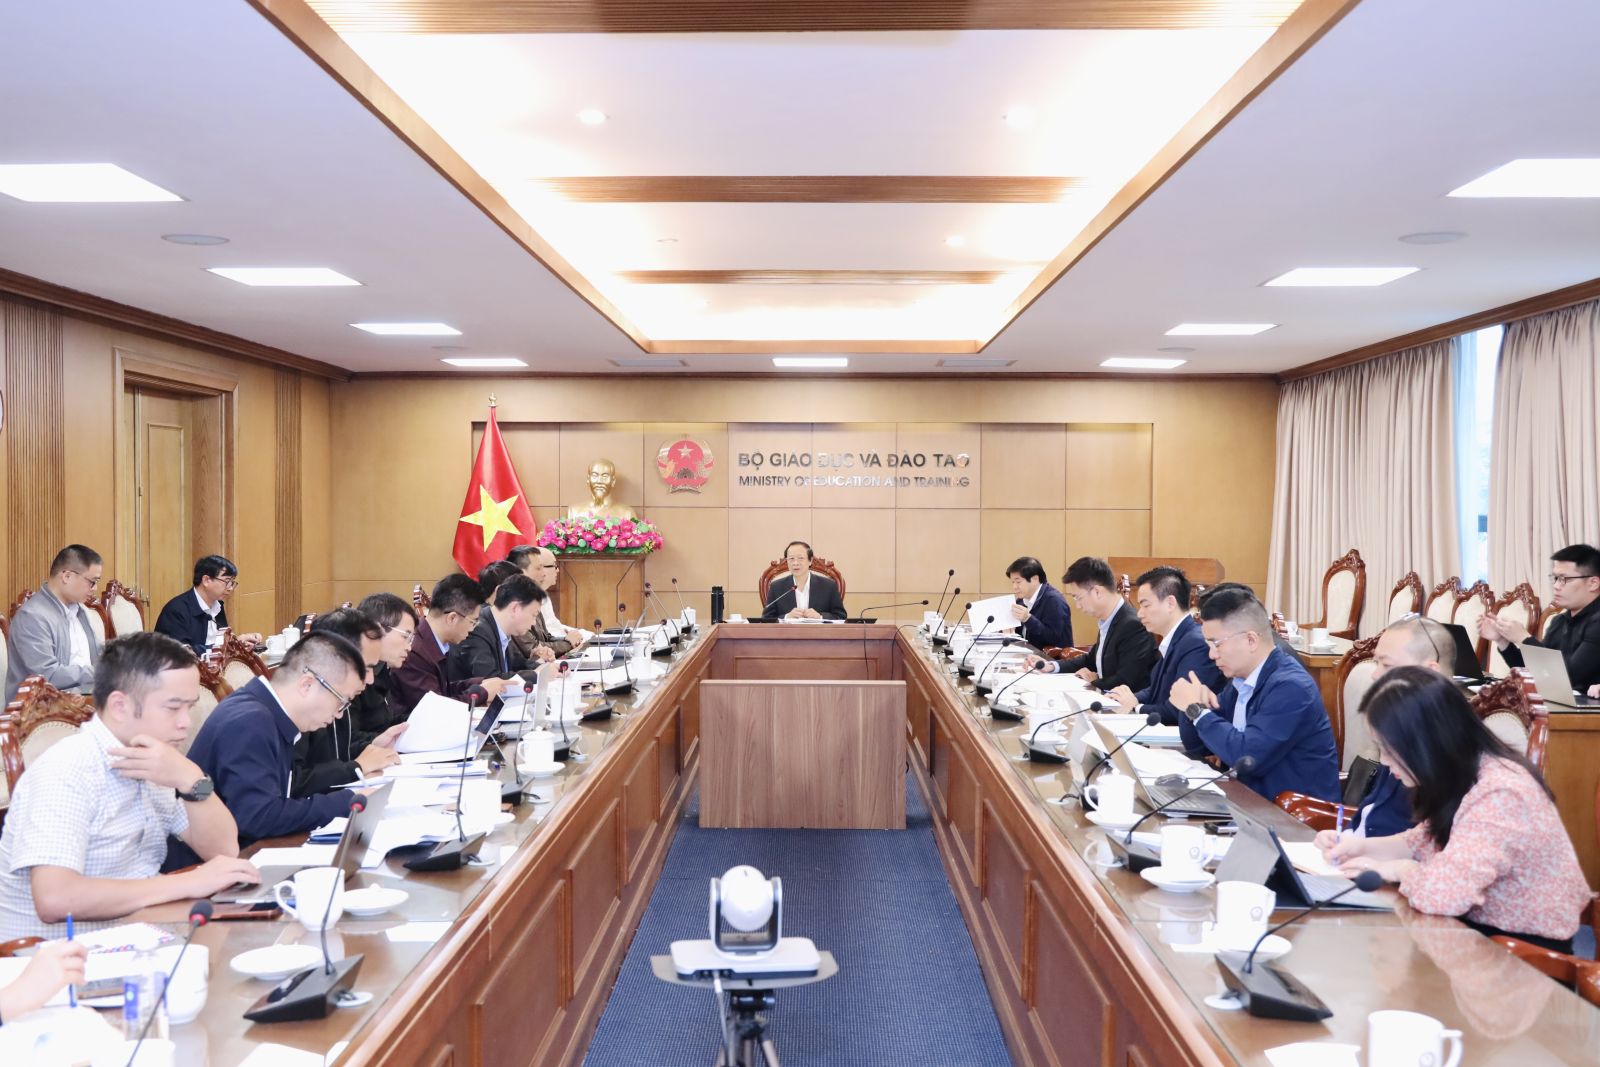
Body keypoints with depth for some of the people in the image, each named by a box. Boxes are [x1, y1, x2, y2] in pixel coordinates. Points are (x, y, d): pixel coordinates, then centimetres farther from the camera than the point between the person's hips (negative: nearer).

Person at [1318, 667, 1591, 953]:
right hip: (1486, 928, 8)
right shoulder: (1459, 779, -1)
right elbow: (1428, 842, 16)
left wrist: (1397, 869, -19)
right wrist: (1363, 846, -1)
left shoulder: (1500, 795, -31)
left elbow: (1439, 891, -41)